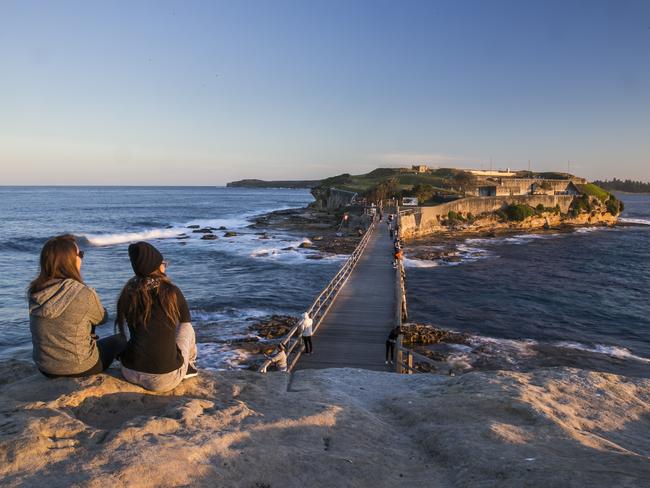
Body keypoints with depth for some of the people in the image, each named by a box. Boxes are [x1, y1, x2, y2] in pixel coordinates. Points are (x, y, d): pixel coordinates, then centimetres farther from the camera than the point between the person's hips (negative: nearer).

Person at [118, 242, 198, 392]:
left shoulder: (128, 293, -2)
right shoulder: (171, 291, -10)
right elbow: (186, 319, 10)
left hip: (130, 373, 4)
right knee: (186, 327, 21)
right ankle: (188, 366, 39)